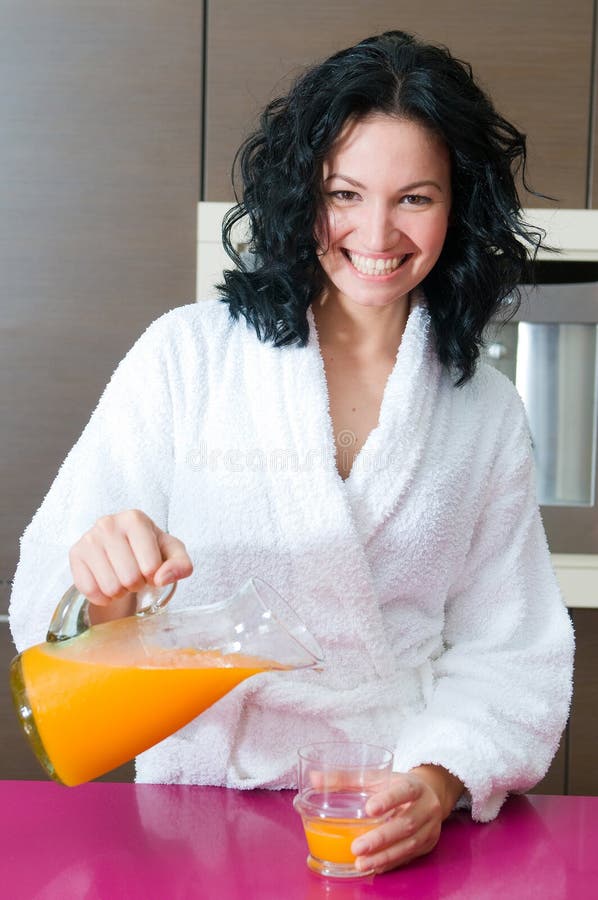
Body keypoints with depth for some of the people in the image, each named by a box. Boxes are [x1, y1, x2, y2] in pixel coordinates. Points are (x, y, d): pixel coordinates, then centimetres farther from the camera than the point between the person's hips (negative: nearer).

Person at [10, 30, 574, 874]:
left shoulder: (487, 412, 8)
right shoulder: (186, 353, 1)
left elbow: (509, 653, 6)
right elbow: (49, 602, -1)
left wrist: (441, 780, -12)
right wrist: (103, 591, -23)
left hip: (406, 824, 1)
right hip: (204, 806, 0)